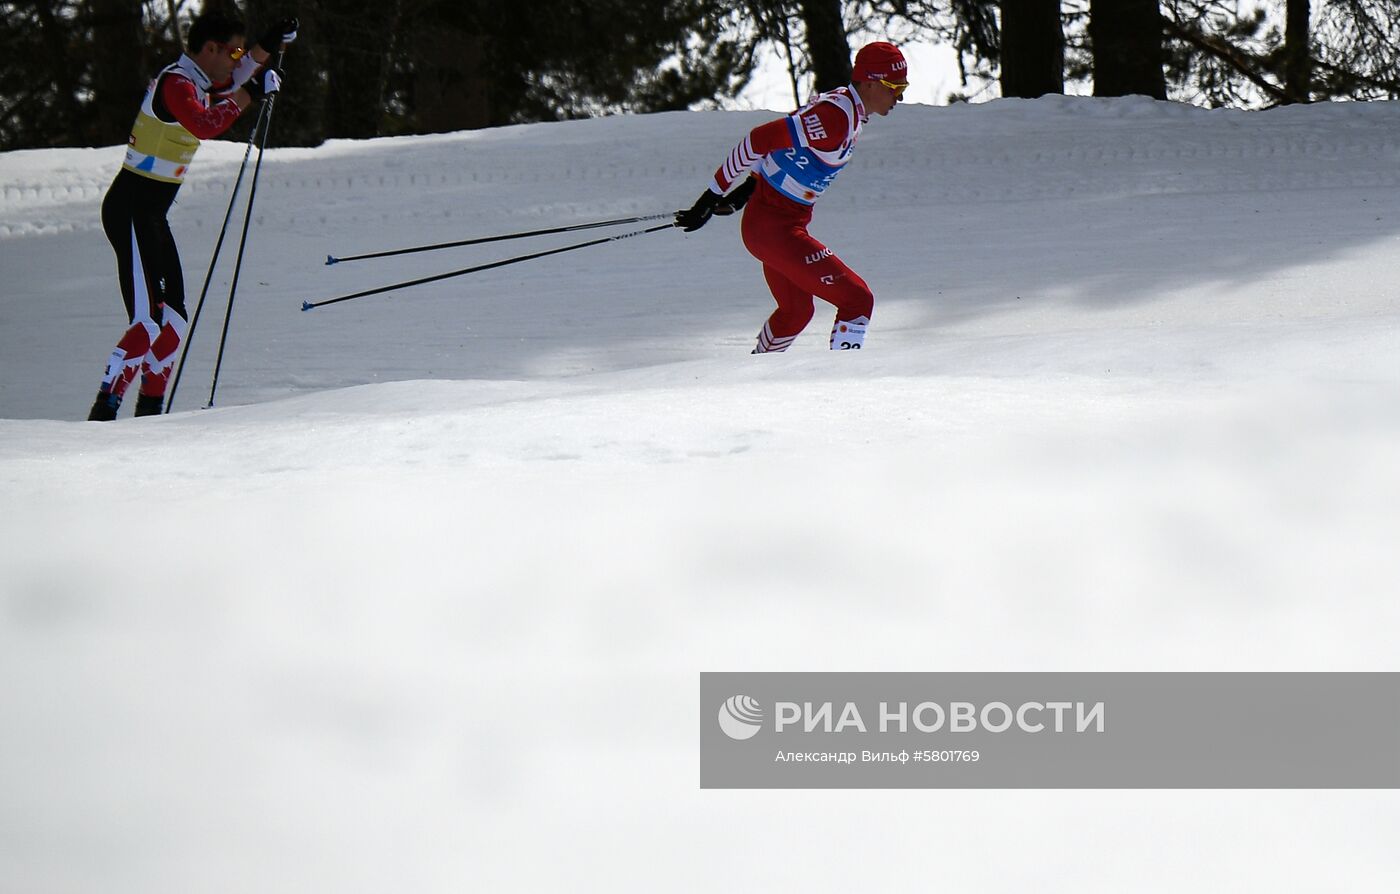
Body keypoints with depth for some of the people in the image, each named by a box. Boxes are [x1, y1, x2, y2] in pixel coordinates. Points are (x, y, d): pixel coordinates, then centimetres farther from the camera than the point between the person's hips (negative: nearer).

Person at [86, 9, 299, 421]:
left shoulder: (198, 81, 12)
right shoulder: (175, 84, -16)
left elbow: (231, 81, 34)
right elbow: (204, 125, -35)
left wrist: (268, 45, 22)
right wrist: (249, 94, -27)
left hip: (151, 215, 10)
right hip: (130, 212, -10)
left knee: (173, 319, 12)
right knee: (149, 320, -18)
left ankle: (150, 411, 18)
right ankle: (103, 412, -21)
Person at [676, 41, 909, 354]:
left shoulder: (841, 105, 7)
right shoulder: (837, 117, -24)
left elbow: (774, 141, 18)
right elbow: (760, 139, -25)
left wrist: (747, 189, 21)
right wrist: (712, 197, -21)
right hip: (775, 228, -10)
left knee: (797, 310, 29)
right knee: (858, 300, -13)